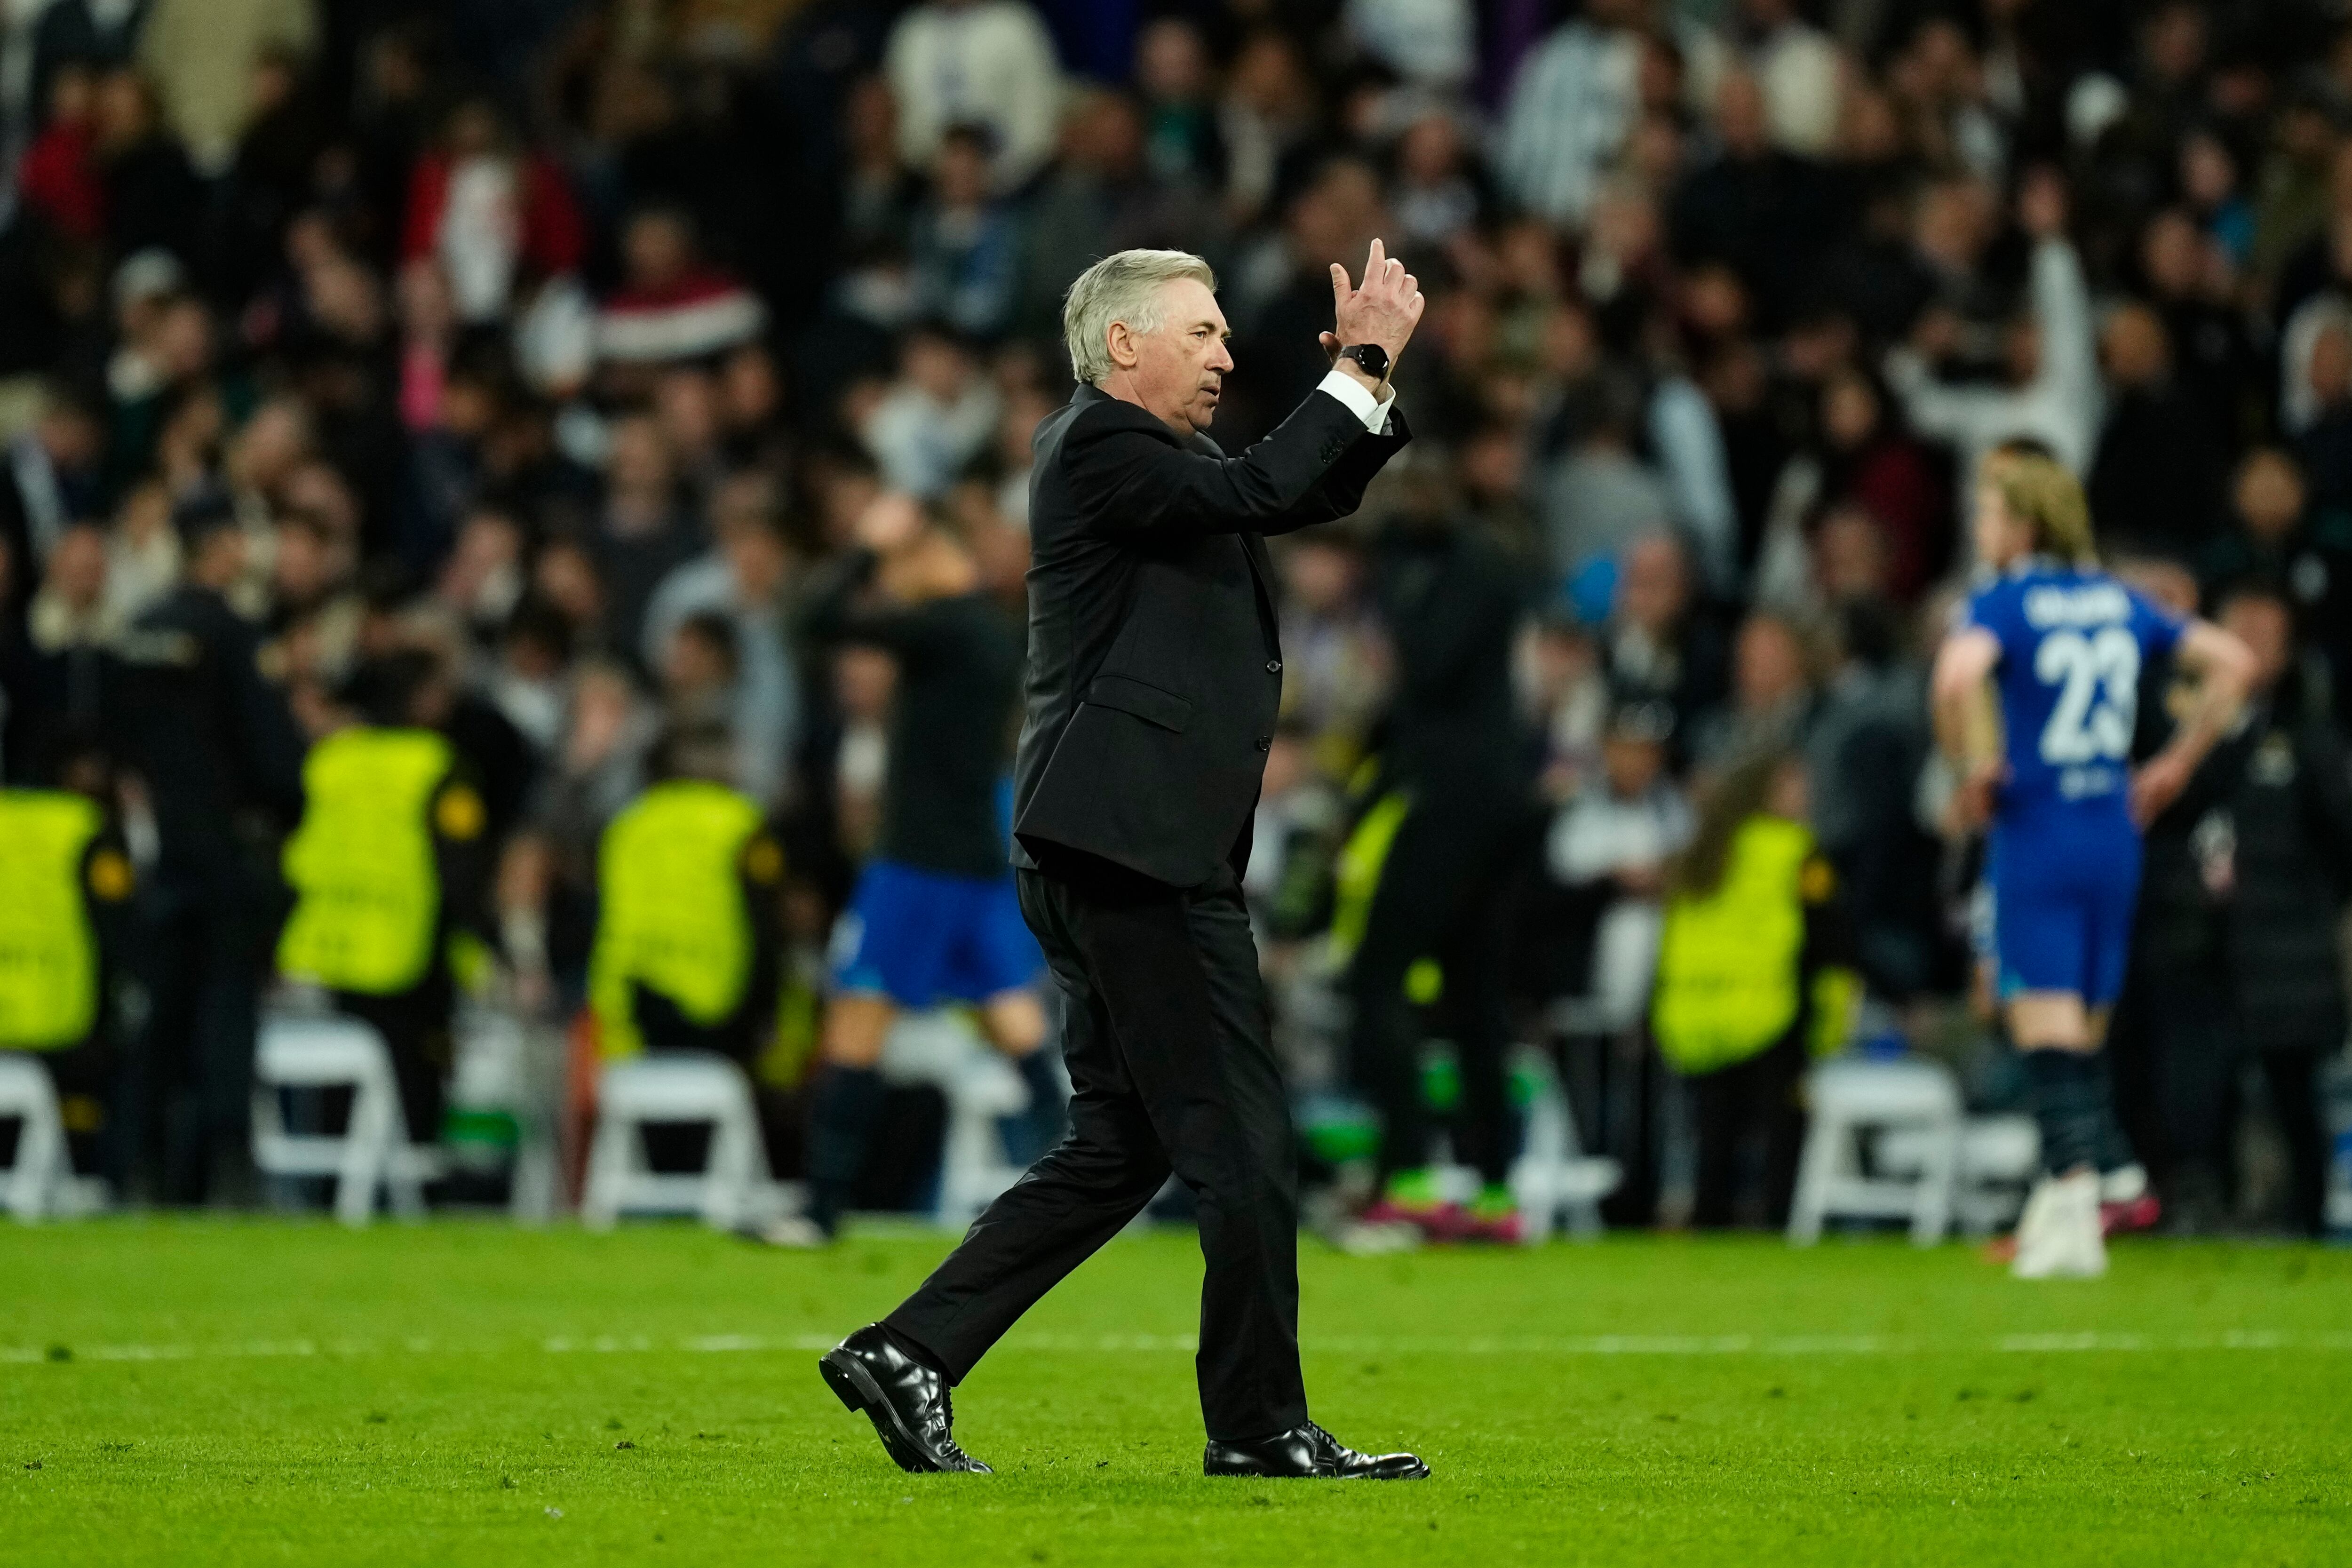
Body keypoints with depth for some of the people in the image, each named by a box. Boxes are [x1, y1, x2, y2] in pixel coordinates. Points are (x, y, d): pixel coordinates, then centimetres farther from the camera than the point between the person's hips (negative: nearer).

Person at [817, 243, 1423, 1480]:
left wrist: (1373, 379, 8)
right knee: (1241, 1143, -6)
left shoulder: (1142, 455, 22)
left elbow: (1312, 494, 24)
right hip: (1134, 849, -11)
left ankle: (908, 1354, 8)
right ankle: (1260, 1424, -1)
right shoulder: (1100, 443, -8)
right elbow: (1261, 491, -20)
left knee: (1121, 1148, 11)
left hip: (1107, 862, 11)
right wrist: (1360, 364, -13)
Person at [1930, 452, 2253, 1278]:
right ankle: (2062, 1201, 18)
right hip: (2113, 830, 6)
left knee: (2046, 1023, -9)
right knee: (2085, 1033, 13)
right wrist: (2178, 763, 16)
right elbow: (2232, 660, 14)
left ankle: (2076, 1199, -21)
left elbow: (1959, 676, -30)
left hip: (2036, 831, -6)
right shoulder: (2120, 601, 10)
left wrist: (1976, 770, -16)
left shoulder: (2003, 601, -8)